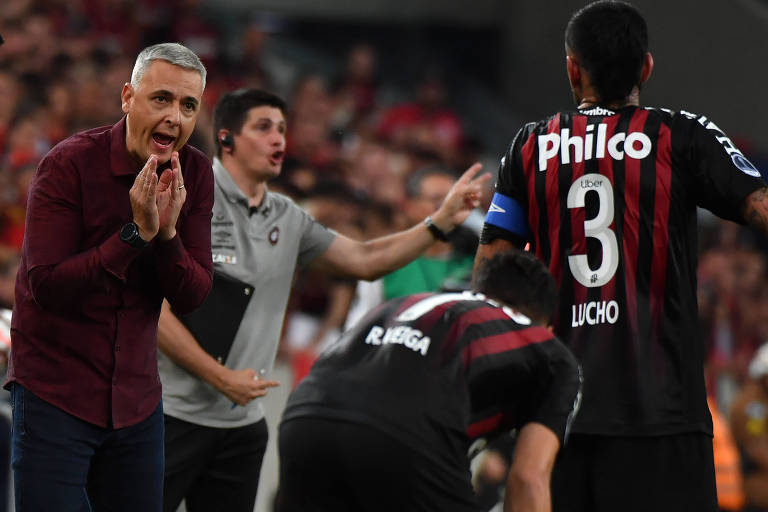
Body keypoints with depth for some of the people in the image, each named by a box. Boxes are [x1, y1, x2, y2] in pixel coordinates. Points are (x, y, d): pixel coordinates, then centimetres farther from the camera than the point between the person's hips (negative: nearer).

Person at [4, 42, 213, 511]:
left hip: (137, 398, 5)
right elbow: (46, 286, -21)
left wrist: (168, 233, -20)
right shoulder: (70, 165, -14)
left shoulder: (195, 174, 0)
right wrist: (136, 232, -26)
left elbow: (193, 297, -2)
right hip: (56, 396, -5)